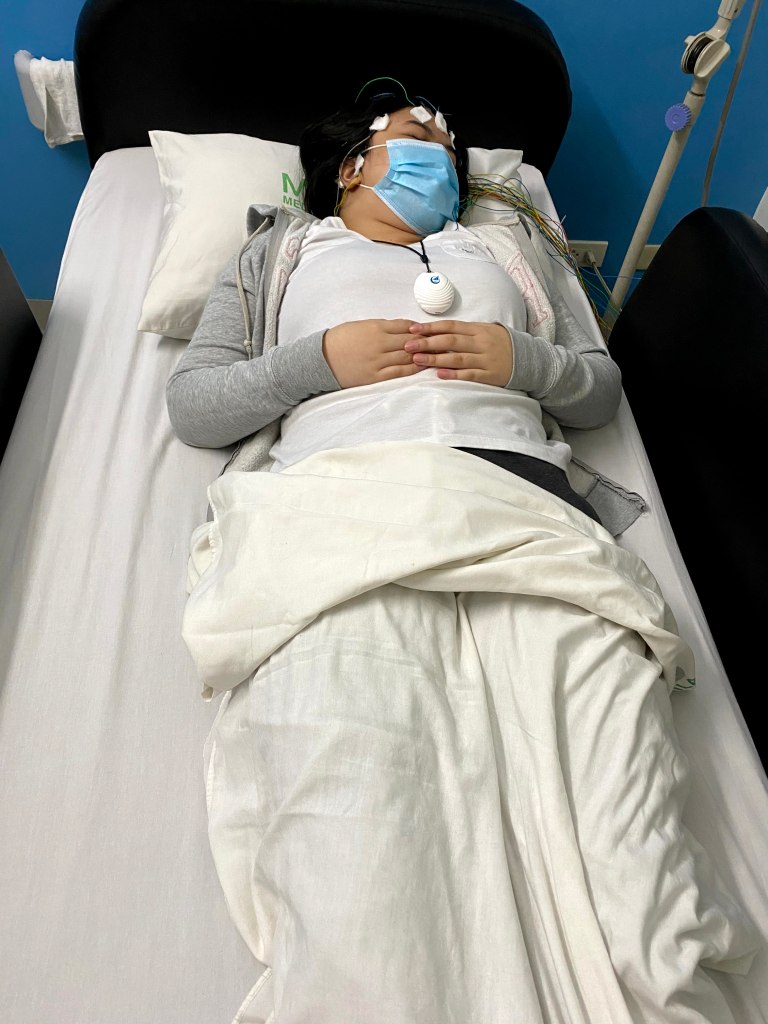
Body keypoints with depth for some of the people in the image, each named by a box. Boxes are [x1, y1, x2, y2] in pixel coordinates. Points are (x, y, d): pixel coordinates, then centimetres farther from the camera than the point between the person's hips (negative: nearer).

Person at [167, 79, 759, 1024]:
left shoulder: (499, 251, 37)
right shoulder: (282, 250, 31)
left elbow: (602, 387, 29)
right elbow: (191, 405, 18)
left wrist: (523, 360, 7)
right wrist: (320, 358, 2)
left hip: (523, 498, 3)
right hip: (340, 500, -1)